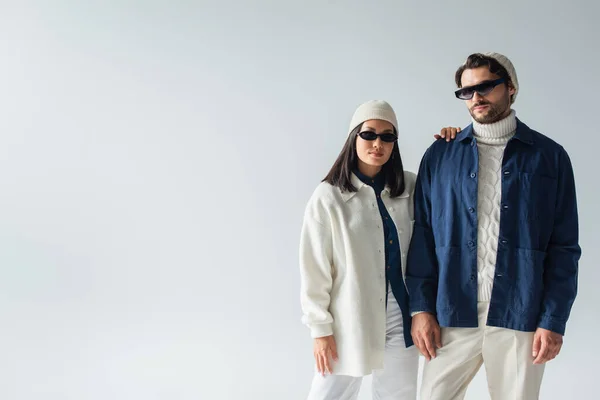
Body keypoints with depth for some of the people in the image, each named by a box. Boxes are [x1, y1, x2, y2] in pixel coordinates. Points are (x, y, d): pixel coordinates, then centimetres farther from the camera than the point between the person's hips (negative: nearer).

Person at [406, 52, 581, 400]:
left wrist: (554, 320, -5)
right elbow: (422, 236, 5)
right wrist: (421, 307, -2)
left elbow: (564, 247, 1)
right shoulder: (440, 155, 6)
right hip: (451, 315, 1)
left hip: (521, 318, -1)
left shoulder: (549, 156, 4)